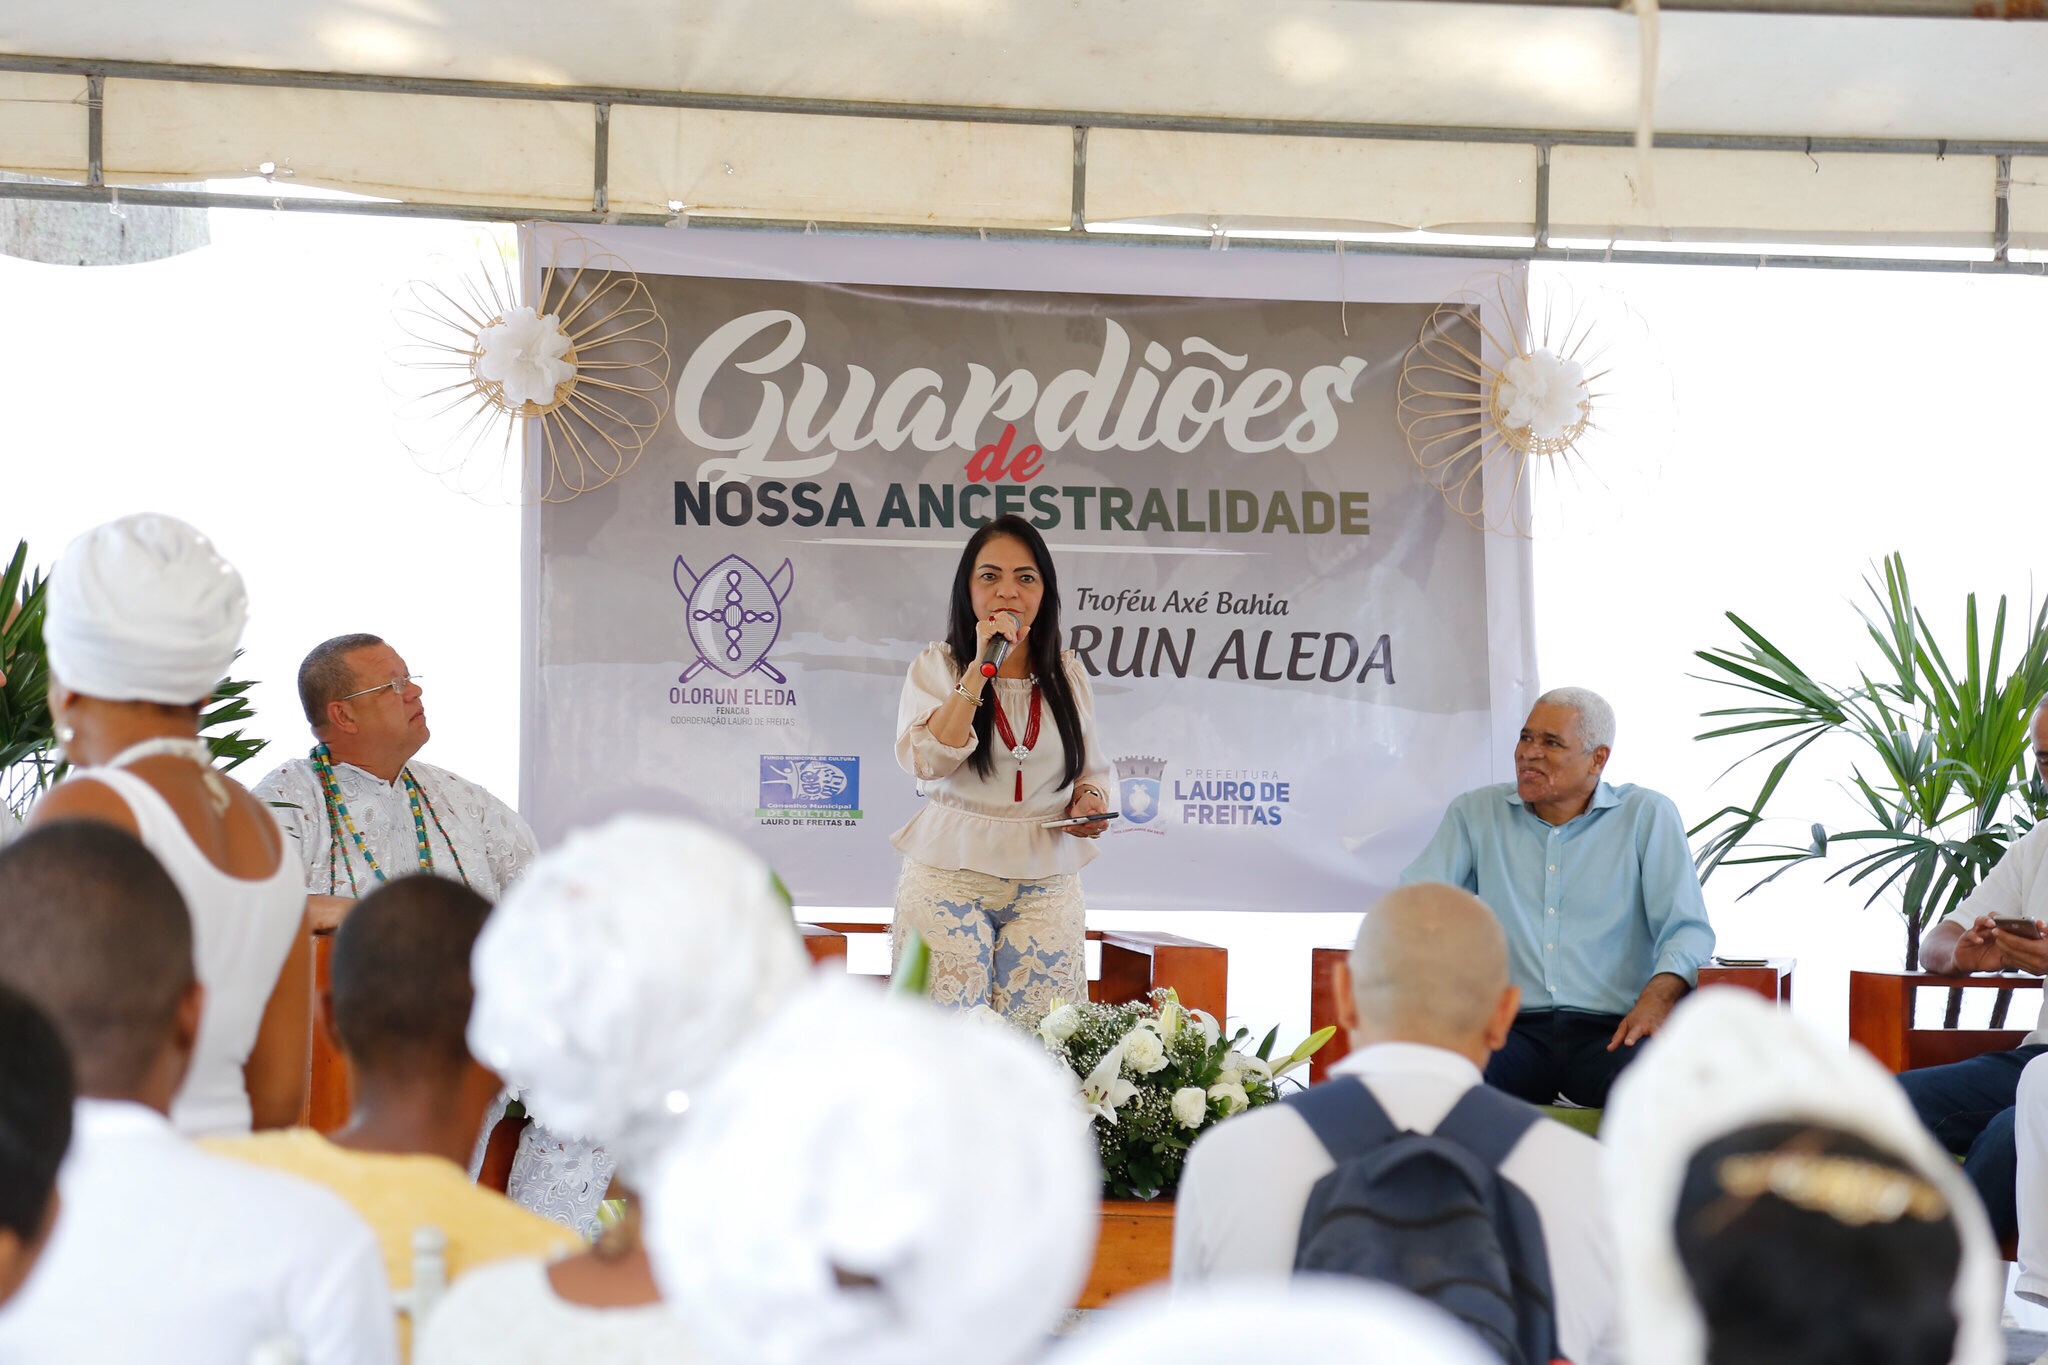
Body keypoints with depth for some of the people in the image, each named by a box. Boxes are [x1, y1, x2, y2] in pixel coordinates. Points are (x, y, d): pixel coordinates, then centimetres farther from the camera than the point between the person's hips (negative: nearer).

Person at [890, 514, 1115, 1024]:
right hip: (950, 880, -2)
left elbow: (1093, 767, 20)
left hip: (1047, 885, 2)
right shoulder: (937, 667, 2)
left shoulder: (1067, 674, 11)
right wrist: (981, 667, -16)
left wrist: (1091, 799, -3)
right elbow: (926, 762, -14)